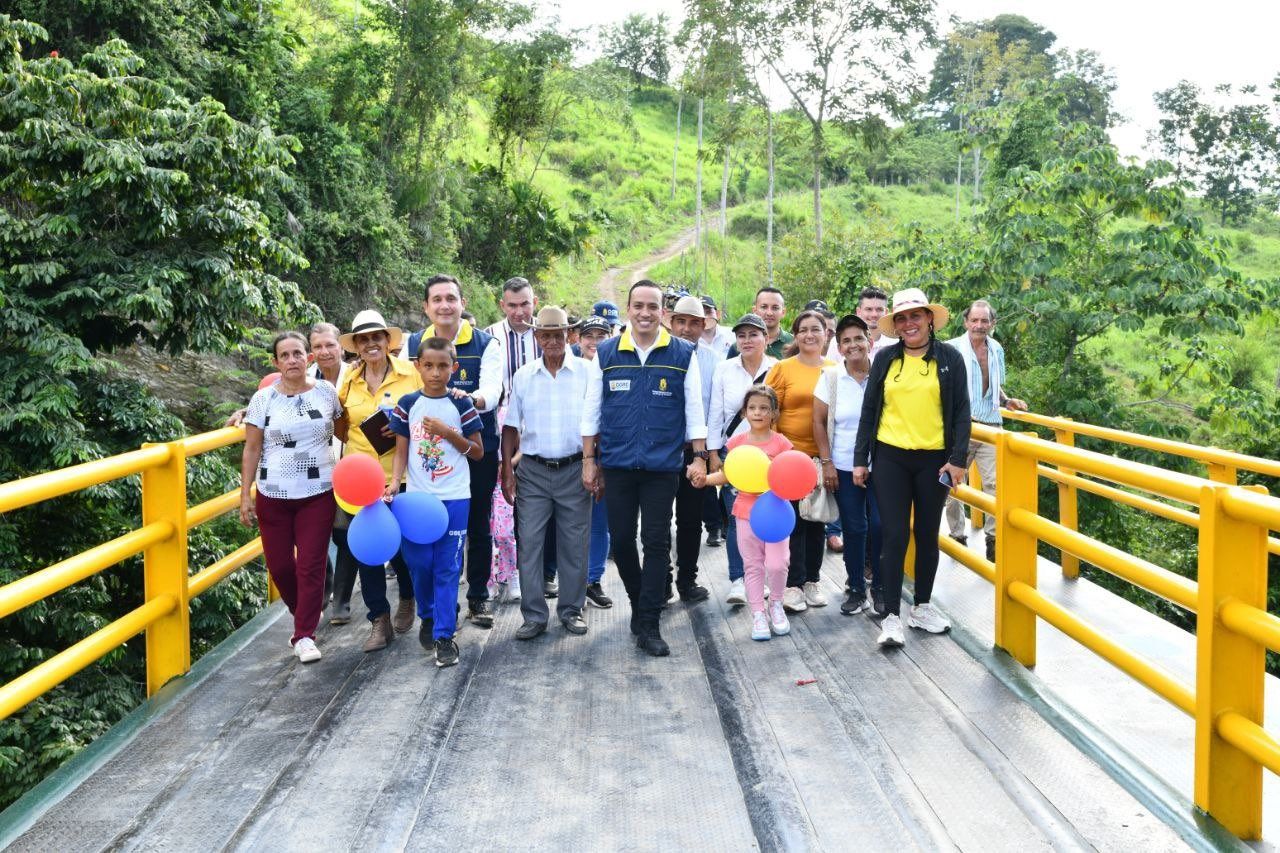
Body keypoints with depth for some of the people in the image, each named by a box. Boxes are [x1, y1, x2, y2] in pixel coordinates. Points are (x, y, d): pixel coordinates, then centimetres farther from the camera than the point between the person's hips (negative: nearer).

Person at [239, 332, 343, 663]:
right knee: (279, 565, 6)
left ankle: (305, 635, 7)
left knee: (311, 565, -3)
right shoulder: (263, 398, -3)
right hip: (273, 496, 1)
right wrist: (245, 495, -3)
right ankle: (303, 614, 33)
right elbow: (252, 449, 0)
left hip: (318, 494, 0)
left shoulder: (326, 391, -1)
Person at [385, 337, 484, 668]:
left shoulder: (461, 404, -1)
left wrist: (448, 432, -12)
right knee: (419, 563, 7)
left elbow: (478, 452, 2)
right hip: (416, 496, 2)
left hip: (454, 498, -2)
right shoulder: (408, 404, 3)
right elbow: (402, 452, 6)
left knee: (447, 567, 0)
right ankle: (428, 617, 32)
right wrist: (395, 482, -11)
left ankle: (444, 636, 7)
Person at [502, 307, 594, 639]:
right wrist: (507, 471, 3)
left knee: (574, 545, 6)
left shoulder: (586, 372, 0)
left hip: (574, 470, -1)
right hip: (532, 471, 1)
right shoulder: (522, 376, 6)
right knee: (528, 544, 0)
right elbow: (510, 427, 10)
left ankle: (571, 610, 20)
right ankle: (534, 615, 10)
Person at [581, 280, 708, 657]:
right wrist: (589, 460, 5)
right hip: (617, 465, 1)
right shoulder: (606, 353, 3)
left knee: (657, 542, -1)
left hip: (662, 466, -1)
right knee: (621, 539, 8)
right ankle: (639, 604, 31)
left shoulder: (683, 354, 1)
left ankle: (648, 625, 7)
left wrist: (699, 457, -2)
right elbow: (591, 410, 7)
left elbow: (694, 408, 3)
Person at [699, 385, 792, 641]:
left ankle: (776, 605, 20)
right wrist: (705, 479, -8)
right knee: (753, 566, 7)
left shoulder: (781, 443, -5)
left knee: (777, 564, -7)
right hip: (747, 511, 2)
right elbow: (727, 475, 7)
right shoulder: (737, 442, 2)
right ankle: (758, 613, 17)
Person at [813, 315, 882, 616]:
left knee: (880, 525, -5)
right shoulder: (830, 377, -1)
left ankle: (880, 586, 15)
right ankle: (855, 589, 20)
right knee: (853, 529, 6)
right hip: (844, 467, 1)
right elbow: (819, 421, 2)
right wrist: (826, 463, -2)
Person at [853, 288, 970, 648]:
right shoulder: (885, 359, 4)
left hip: (934, 459, 0)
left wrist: (958, 459, -6)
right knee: (894, 536, -3)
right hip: (891, 458, 0)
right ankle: (891, 616, 3)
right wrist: (860, 459, 4)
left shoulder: (950, 358, 1)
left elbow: (961, 412, 1)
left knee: (927, 534, 11)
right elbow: (869, 410, 7)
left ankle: (922, 606, 26)